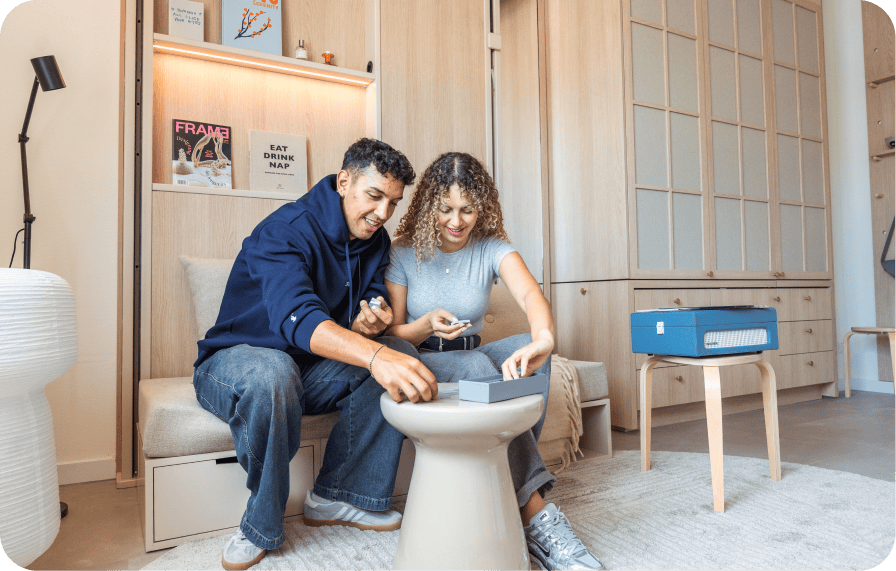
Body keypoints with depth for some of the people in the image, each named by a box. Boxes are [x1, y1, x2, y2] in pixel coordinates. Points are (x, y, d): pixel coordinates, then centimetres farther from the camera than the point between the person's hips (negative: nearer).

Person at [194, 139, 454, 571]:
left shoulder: (375, 241, 0)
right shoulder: (286, 231, -23)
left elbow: (369, 311, 1)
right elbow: (296, 316, -41)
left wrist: (369, 323, -26)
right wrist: (375, 355, -57)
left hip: (309, 371, 6)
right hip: (236, 360, -6)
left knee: (403, 356, -14)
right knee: (272, 374, -40)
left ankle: (336, 496, -7)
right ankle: (262, 527, -17)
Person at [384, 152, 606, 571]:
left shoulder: (492, 248, -2)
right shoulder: (404, 254, -5)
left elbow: (528, 292, -24)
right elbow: (390, 335, -2)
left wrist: (543, 338, -47)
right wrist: (427, 325, -25)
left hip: (474, 361, 3)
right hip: (419, 366, -3)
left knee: (527, 351, -28)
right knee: (479, 365, -35)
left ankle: (509, 478, -20)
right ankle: (537, 517, -35)